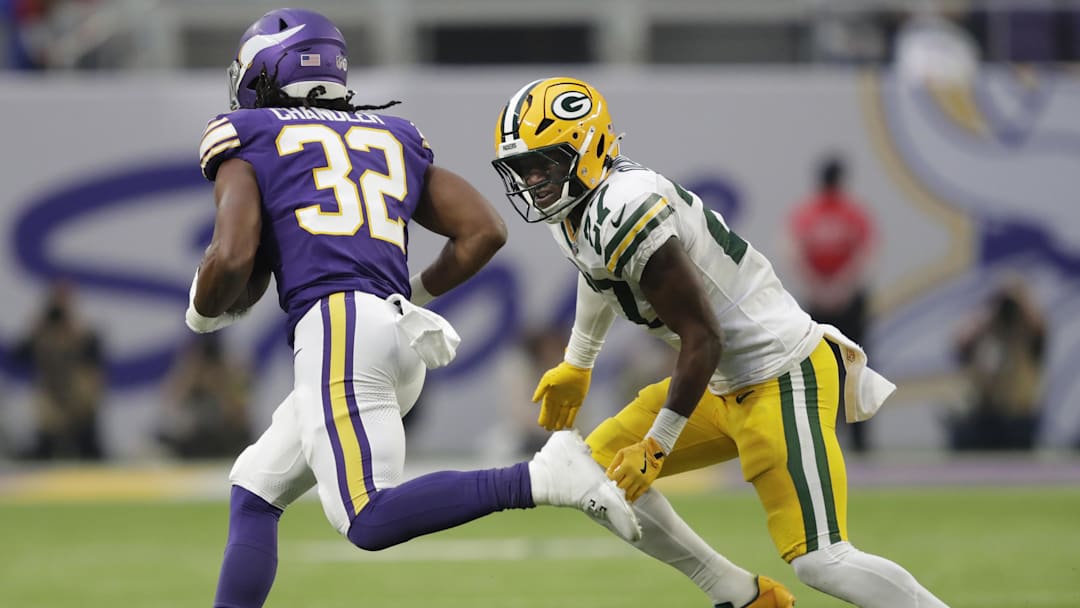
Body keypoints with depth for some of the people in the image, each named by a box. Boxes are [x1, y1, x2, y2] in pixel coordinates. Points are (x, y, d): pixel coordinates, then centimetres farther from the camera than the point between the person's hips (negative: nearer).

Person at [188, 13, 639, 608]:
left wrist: (203, 311, 18)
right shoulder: (393, 139, 25)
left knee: (370, 521, -19)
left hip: (336, 321, -8)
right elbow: (484, 231, 17)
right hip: (401, 329, 8)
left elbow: (231, 259, -4)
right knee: (254, 493, 18)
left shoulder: (247, 142, 10)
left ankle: (543, 478, -29)